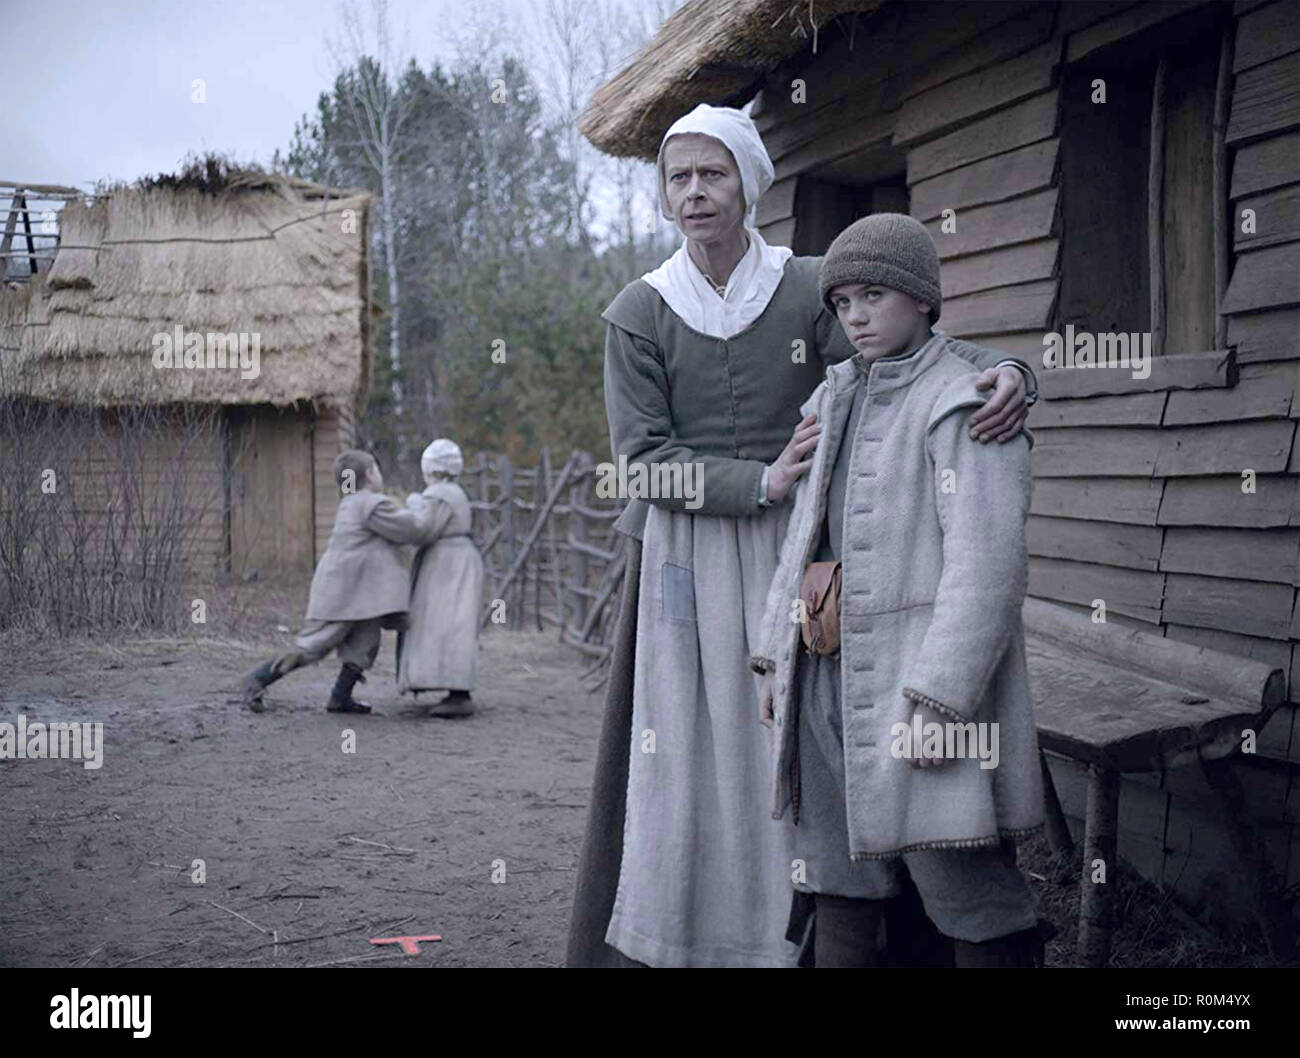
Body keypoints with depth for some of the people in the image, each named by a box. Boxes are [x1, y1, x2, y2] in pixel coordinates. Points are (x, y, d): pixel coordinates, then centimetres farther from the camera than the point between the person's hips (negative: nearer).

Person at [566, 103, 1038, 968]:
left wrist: (1003, 371, -26)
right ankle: (669, 938, 10)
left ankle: (793, 936, 10)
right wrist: (761, 483, -15)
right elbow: (643, 458, -4)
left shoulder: (807, 291, 2)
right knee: (683, 750, 0)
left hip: (790, 553, 0)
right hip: (683, 561, 0)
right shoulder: (639, 314, 1)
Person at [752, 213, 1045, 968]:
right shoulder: (837, 401, 15)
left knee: (962, 879, -6)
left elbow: (988, 560, -18)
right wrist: (777, 655, 15)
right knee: (840, 878, 15)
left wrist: (939, 698, -23)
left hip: (923, 677, -8)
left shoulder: (965, 405, -9)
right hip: (830, 674, 8)